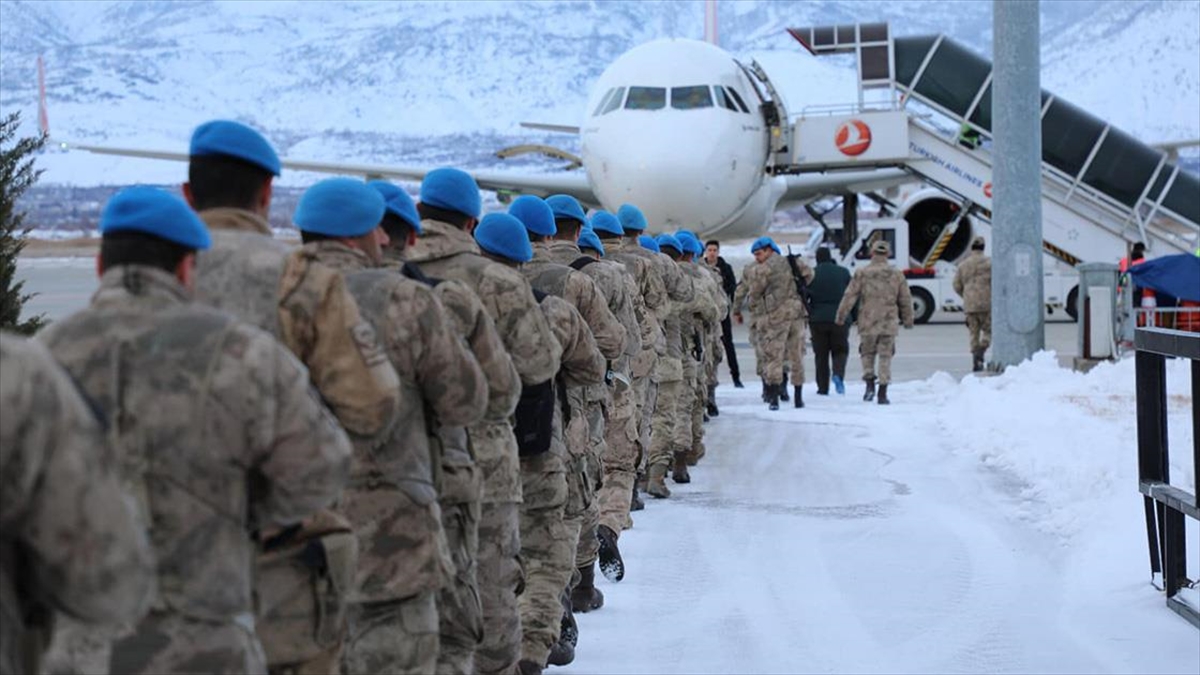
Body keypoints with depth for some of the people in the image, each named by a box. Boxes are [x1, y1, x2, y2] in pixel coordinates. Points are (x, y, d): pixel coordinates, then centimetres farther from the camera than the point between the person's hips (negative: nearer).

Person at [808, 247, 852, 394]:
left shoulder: (812, 274, -1)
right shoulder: (843, 272, 3)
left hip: (818, 320, 0)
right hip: (839, 318, 0)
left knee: (821, 354, 7)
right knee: (840, 350, 11)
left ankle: (823, 387, 7)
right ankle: (838, 374, -17)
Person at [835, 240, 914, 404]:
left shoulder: (862, 273, -4)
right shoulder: (897, 275, 2)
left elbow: (849, 296, -4)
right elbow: (905, 300, 8)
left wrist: (840, 316, 4)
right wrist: (908, 320, 20)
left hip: (867, 323, -1)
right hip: (889, 323, 1)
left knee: (867, 353, 16)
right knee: (885, 357, 5)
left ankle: (870, 383, 0)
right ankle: (883, 393, 1)